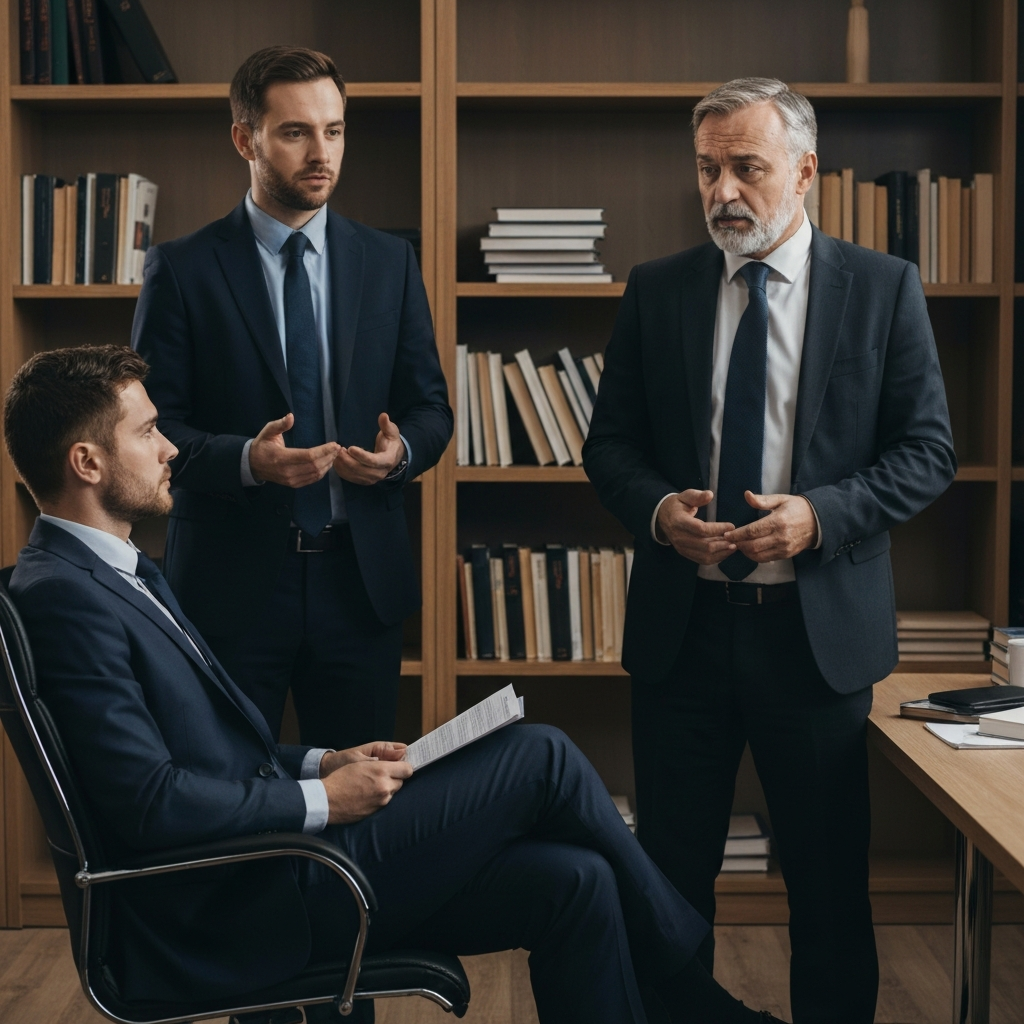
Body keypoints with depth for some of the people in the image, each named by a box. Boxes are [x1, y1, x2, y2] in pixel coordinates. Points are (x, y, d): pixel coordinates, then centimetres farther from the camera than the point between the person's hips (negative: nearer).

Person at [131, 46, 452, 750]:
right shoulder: (183, 270, -2)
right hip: (230, 584, -2)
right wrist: (246, 460, -22)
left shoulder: (390, 262, 8)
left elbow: (431, 407, 10)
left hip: (362, 579, 3)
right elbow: (155, 427, -4)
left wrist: (401, 450, -12)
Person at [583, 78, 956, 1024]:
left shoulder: (883, 289, -1)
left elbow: (928, 451, -1)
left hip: (818, 626, -1)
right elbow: (610, 444, 8)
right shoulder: (656, 291, 5)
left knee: (829, 880, 9)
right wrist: (657, 509, -12)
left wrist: (820, 513, -16)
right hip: (683, 624, 2)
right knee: (670, 873, 12)